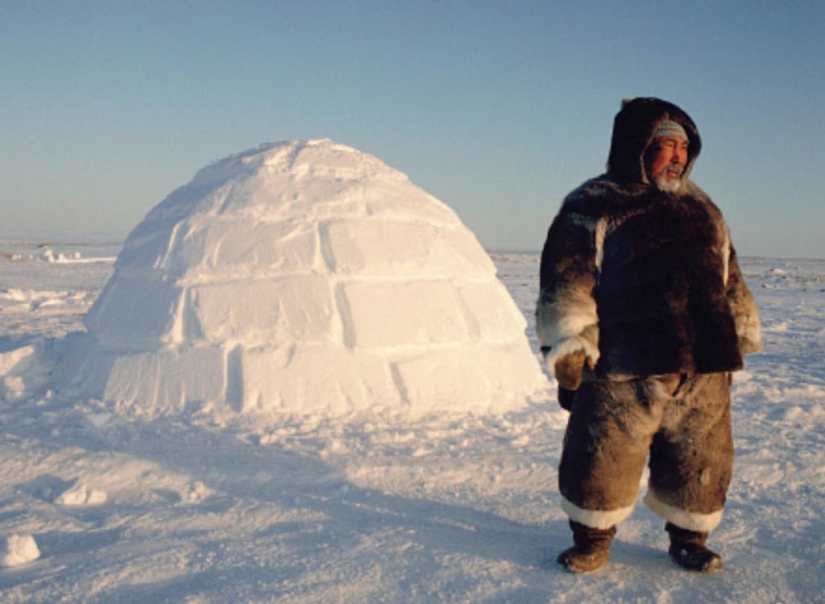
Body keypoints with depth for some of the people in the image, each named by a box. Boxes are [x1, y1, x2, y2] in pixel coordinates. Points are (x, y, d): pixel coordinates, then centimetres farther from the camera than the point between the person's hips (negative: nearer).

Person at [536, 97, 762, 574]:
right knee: (603, 463, 2)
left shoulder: (702, 210, 18)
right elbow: (566, 284, -6)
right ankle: (592, 540, 24)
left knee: (701, 464, 12)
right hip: (621, 374, -5)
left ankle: (689, 538, 34)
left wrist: (736, 345, 21)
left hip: (704, 373, 5)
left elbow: (731, 284, 24)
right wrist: (568, 357, -10)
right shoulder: (592, 208, -1)